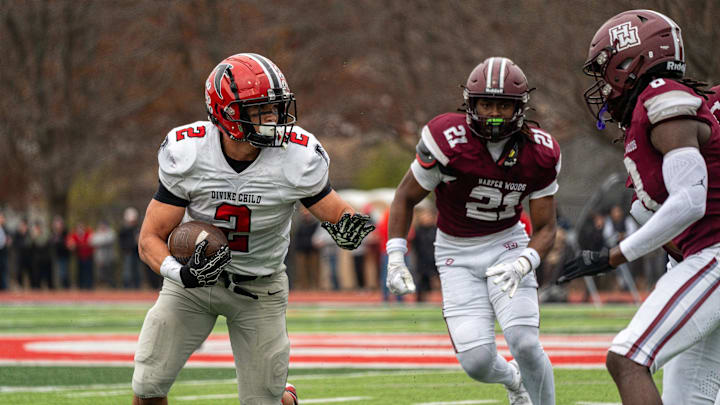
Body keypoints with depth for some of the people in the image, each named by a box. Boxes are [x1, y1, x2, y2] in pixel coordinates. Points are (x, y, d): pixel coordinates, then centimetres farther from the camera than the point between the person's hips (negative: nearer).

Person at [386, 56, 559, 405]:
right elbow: (406, 197, -5)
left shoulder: (539, 154, -13)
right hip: (457, 254, -1)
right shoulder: (448, 141, -20)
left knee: (525, 344, -20)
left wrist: (523, 264, -27)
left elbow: (545, 228, -6)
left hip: (507, 246, 1)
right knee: (477, 362, -12)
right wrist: (395, 257, -13)